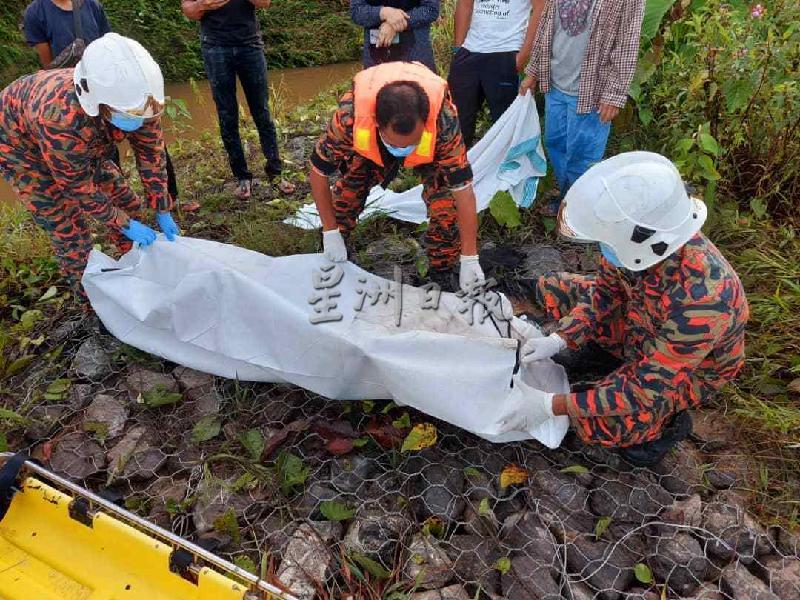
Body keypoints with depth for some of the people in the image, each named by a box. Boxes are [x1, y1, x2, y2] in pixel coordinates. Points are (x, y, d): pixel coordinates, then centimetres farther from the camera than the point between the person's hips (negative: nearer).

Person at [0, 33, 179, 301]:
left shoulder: (137, 100, -29)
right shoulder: (63, 120, -44)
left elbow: (152, 154, -14)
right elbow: (80, 188, -29)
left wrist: (163, 213, -11)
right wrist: (125, 226, -20)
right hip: (22, 145, -5)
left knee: (127, 204, 5)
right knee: (71, 232, -8)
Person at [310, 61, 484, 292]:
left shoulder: (443, 119, -43)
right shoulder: (350, 115, -41)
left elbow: (462, 189, -35)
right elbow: (318, 172, -25)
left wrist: (469, 260, -31)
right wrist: (330, 234, -19)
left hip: (433, 147, -1)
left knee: (446, 203, -21)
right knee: (346, 195, -8)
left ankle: (441, 274, 2)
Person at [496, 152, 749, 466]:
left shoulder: (699, 300, -43)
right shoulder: (638, 237, -26)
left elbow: (646, 389, -35)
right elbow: (606, 290, -6)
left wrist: (550, 405, -34)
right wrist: (557, 340, -19)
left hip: (690, 369, -6)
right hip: (640, 325, 7)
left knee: (594, 424, -29)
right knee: (551, 288, 0)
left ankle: (668, 421, 3)